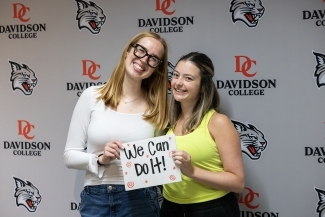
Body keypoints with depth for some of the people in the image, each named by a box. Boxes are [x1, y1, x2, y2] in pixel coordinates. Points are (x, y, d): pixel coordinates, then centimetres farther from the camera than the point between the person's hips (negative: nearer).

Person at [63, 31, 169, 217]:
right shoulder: (92, 96, -4)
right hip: (95, 199, 0)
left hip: (140, 200, 1)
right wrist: (100, 159, -17)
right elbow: (70, 155, -1)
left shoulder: (157, 107, 0)